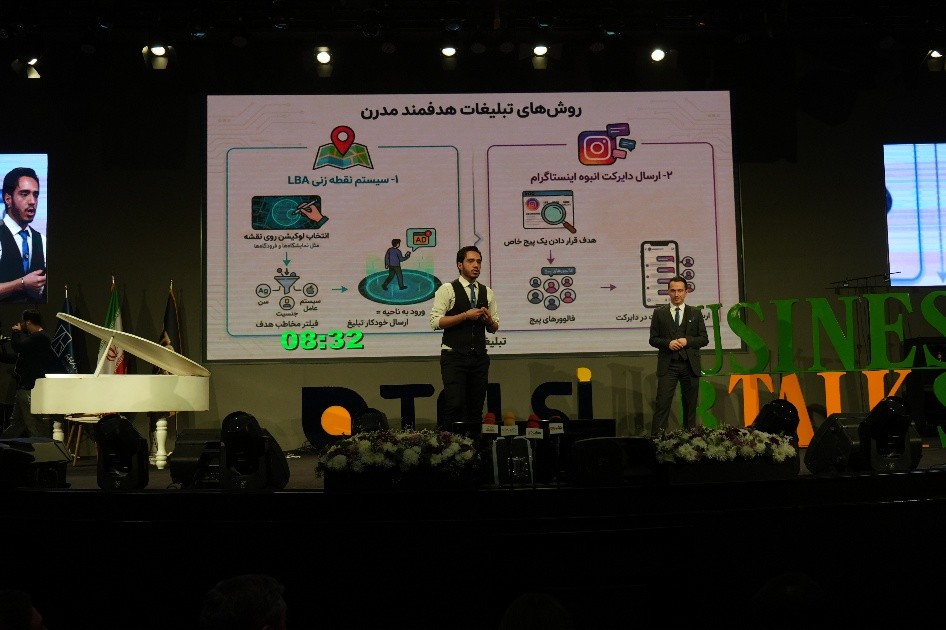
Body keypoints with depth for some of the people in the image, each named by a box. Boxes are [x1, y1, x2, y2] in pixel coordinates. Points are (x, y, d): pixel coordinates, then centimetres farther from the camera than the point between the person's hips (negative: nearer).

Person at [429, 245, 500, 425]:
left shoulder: (487, 292, 14)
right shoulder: (447, 289, -1)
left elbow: (494, 328, 17)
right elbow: (435, 321, -11)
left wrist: (489, 319, -6)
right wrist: (466, 315, -17)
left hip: (479, 357, 5)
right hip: (454, 356, -5)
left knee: (477, 407, 6)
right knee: (455, 405, -11)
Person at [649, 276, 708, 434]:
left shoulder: (695, 313, 10)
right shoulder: (659, 313, 7)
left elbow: (704, 339, 7)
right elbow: (653, 339, 5)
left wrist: (687, 341, -10)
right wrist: (668, 343, -13)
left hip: (690, 365, 2)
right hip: (667, 366, -2)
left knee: (690, 405, 6)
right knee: (662, 404, -9)